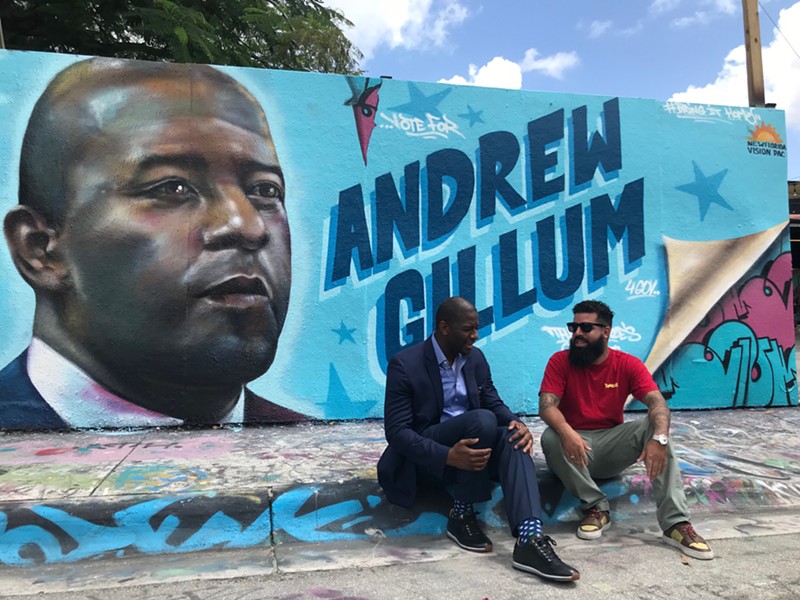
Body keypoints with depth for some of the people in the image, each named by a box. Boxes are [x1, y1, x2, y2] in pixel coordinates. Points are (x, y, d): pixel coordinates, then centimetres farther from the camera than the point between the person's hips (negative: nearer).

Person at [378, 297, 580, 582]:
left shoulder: (475, 357, 5)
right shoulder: (405, 364, -14)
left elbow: (494, 403, 6)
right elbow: (396, 431, -19)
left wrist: (518, 422, -20)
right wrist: (448, 456, -34)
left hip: (472, 444, 6)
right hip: (426, 457, -5)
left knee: (512, 436, -27)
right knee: (482, 420, -32)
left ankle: (530, 540, -40)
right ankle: (461, 515, -18)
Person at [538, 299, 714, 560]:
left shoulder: (628, 364, -4)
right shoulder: (560, 362, -8)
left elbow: (657, 404, -17)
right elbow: (546, 405, -21)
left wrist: (659, 438, -40)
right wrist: (567, 433, -43)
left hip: (612, 446, 1)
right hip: (576, 445, -1)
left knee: (655, 428, -24)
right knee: (551, 438, -34)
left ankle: (676, 522, -28)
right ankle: (596, 507, -18)